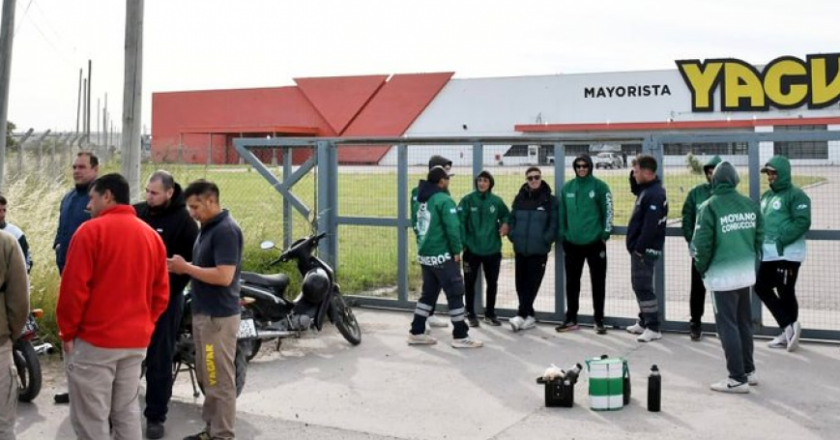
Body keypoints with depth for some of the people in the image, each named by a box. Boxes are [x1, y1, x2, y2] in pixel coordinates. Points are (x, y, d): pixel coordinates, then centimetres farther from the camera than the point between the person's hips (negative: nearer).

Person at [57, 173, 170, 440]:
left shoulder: (91, 230, -10)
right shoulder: (152, 235, 9)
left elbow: (74, 288, -13)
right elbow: (161, 293, 10)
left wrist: (67, 332, -3)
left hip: (95, 340, -6)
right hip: (136, 340, 6)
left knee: (90, 418, 1)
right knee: (127, 413, 15)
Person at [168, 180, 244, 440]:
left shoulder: (226, 230, -18)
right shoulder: (207, 228, 13)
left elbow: (224, 276, -26)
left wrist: (186, 268, -17)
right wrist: (184, 267, 1)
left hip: (219, 316, -10)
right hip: (204, 313, 10)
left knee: (220, 380, -2)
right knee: (207, 377, 17)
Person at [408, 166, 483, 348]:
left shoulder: (423, 200, 12)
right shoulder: (444, 200, -15)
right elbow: (452, 227, -20)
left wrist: (423, 246, 17)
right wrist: (456, 251, -11)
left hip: (425, 254, 8)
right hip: (442, 256, -8)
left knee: (428, 293, 16)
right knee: (455, 293, -1)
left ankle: (417, 332, 17)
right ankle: (460, 336, 3)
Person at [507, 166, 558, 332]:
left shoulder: (550, 200, -2)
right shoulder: (519, 198, 9)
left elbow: (554, 223, -6)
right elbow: (512, 219, 12)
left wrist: (546, 240, -14)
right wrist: (513, 235, 0)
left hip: (539, 250, -4)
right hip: (520, 249, 4)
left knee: (532, 284, -6)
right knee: (521, 284, 7)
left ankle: (521, 315, -6)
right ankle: (529, 316, 17)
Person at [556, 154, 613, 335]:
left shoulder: (599, 186, -5)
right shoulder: (567, 188, 6)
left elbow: (607, 211, -6)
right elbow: (562, 213, 12)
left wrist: (605, 234, -9)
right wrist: (562, 234, 9)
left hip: (594, 242, -4)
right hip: (572, 243, 4)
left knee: (598, 283, 5)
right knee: (572, 283, 9)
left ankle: (599, 321, 13)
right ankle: (571, 320, 19)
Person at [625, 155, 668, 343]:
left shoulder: (655, 194, -21)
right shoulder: (647, 188, 10)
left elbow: (650, 226, -26)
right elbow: (635, 188, 34)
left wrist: (639, 248, -22)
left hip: (645, 249, -10)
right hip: (641, 248, 10)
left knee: (643, 287, -8)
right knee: (639, 285, 17)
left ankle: (653, 328, -5)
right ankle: (644, 322, 26)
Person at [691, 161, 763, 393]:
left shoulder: (710, 207, -12)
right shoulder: (750, 204, 4)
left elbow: (702, 243, -14)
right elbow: (759, 237, 8)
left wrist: (701, 267, 1)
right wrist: (752, 261, 17)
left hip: (722, 274, -6)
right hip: (747, 271, 6)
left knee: (728, 326, 0)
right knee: (744, 323, 18)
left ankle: (738, 378, 1)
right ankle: (748, 370, 28)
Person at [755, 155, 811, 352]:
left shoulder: (796, 195, -11)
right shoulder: (766, 196, 16)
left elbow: (802, 223, -20)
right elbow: (760, 220, 22)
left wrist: (781, 240, -24)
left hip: (788, 253, -9)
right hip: (768, 254, 9)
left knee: (785, 293, -3)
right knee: (762, 287, 9)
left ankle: (789, 330, 10)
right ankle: (789, 328, 17)